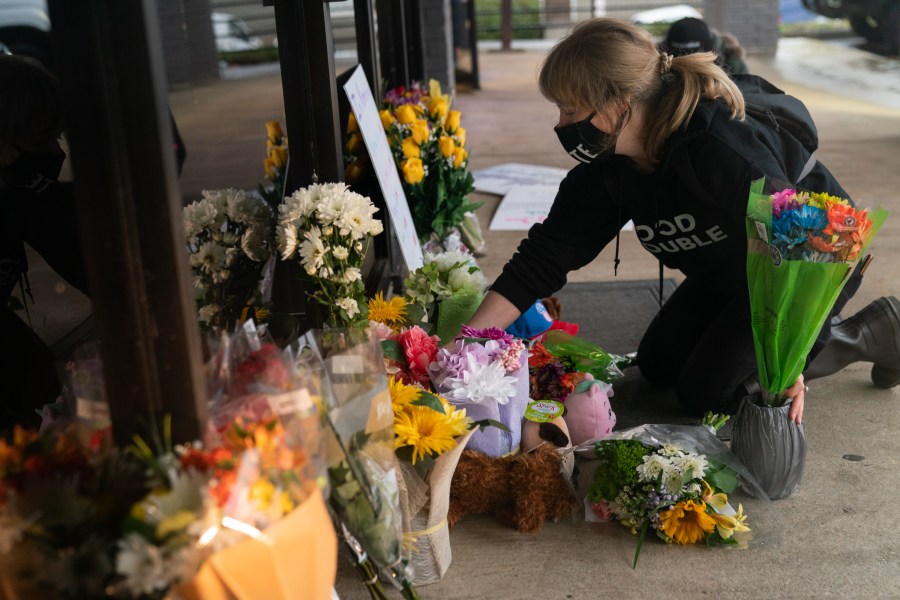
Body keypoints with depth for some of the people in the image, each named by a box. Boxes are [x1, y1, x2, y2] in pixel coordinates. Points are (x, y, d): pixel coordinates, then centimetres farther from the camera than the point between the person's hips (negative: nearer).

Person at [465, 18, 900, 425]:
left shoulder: (723, 150, -38)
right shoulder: (606, 168, -15)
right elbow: (545, 255, -16)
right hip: (729, 273, 8)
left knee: (706, 391, -11)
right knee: (657, 365, 11)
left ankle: (865, 335, 4)